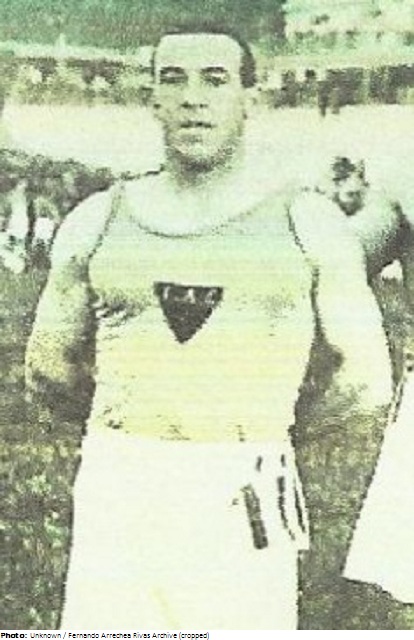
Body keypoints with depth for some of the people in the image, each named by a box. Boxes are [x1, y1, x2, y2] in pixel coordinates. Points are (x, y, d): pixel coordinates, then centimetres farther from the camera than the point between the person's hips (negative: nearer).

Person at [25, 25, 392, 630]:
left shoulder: (308, 227, 4)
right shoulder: (95, 222, 8)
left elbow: (368, 383, 8)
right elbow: (45, 372, 17)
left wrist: (267, 400, 10)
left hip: (246, 500, -1)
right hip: (116, 493, 2)